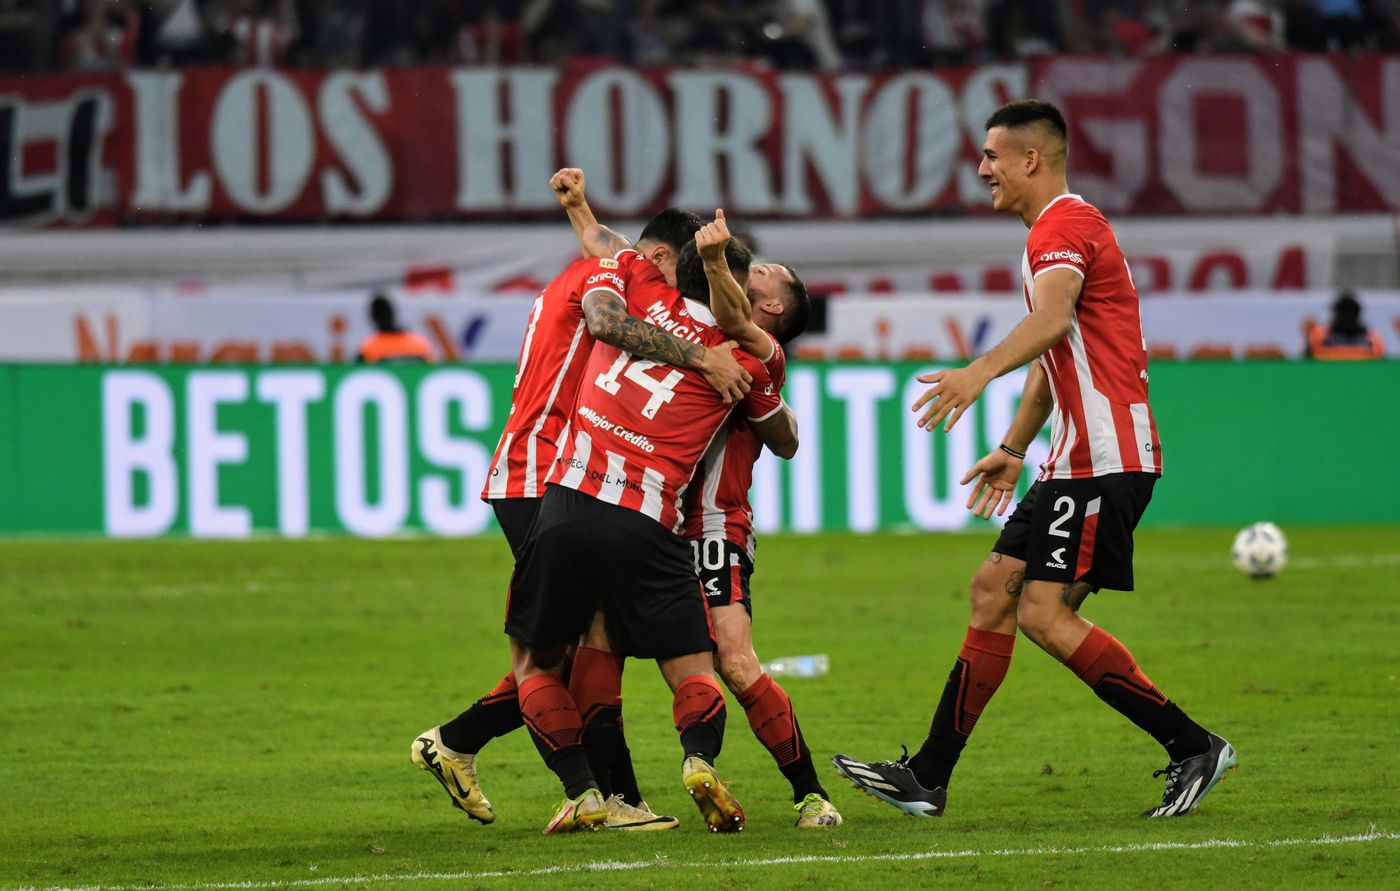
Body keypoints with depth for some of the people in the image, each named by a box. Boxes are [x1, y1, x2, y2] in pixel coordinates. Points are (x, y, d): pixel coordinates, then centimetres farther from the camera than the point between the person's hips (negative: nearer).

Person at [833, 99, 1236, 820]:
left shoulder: (1064, 225, -12)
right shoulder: (1054, 230, 22)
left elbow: (1052, 319, -33)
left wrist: (981, 372, -47)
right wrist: (1014, 448, 35)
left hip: (1106, 461, -11)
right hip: (1076, 461, 11)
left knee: (1044, 614, -14)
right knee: (994, 589, 8)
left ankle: (1193, 746, -7)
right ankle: (927, 778, 10)